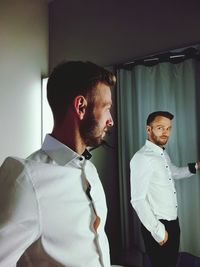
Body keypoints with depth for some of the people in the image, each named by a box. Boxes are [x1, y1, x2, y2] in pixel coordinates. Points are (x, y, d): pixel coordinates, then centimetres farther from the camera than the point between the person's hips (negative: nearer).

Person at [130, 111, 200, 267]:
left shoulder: (164, 154, 6)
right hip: (158, 226, -8)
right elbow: (138, 200, -26)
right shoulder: (142, 158, -22)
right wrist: (158, 230, -20)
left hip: (173, 222, 9)